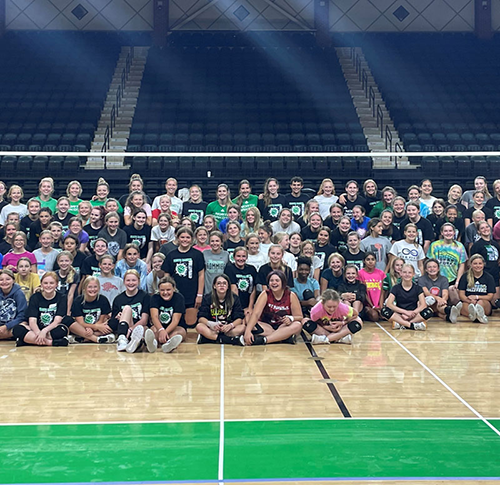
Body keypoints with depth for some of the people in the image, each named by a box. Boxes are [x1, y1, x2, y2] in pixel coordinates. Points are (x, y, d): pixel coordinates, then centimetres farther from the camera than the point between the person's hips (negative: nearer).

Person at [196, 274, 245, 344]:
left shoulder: (234, 298, 0)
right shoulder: (207, 298, -1)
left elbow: (239, 318, -8)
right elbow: (201, 318, -8)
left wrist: (231, 325, -30)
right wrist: (210, 323, -31)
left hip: (228, 328, 0)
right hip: (212, 328, 0)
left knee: (242, 327, -28)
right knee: (199, 327, -30)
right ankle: (233, 340, -37)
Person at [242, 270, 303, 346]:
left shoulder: (291, 296, -5)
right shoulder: (265, 295, -7)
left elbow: (299, 317, -3)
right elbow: (256, 314, -19)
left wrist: (291, 318, -28)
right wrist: (247, 331, -36)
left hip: (284, 327, 1)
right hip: (266, 326, -1)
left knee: (297, 325, -31)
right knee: (253, 327, -30)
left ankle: (262, 340, -35)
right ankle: (286, 337, -31)